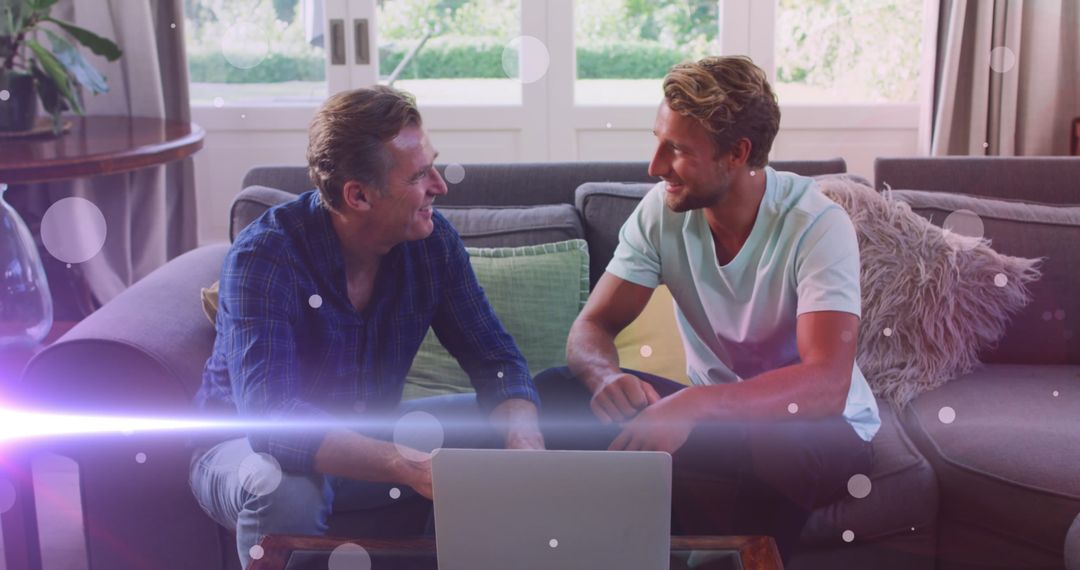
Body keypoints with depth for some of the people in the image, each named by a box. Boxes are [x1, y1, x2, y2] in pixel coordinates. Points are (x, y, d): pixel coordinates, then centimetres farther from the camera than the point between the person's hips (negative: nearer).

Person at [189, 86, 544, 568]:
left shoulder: (432, 240, -12)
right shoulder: (263, 257, -28)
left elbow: (496, 361, -7)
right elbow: (272, 422, -39)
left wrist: (526, 444, -30)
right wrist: (409, 467, -52)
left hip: (369, 433, 5)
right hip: (246, 447, -5)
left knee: (511, 436, -11)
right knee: (286, 490, -38)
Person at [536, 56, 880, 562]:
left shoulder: (818, 225, -23)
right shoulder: (662, 211, -10)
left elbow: (827, 384, -34)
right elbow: (592, 326, -10)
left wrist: (694, 405, -48)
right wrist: (607, 376, -34)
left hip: (816, 426, -4)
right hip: (715, 412, 5)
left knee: (774, 439, -40)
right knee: (556, 392, -17)